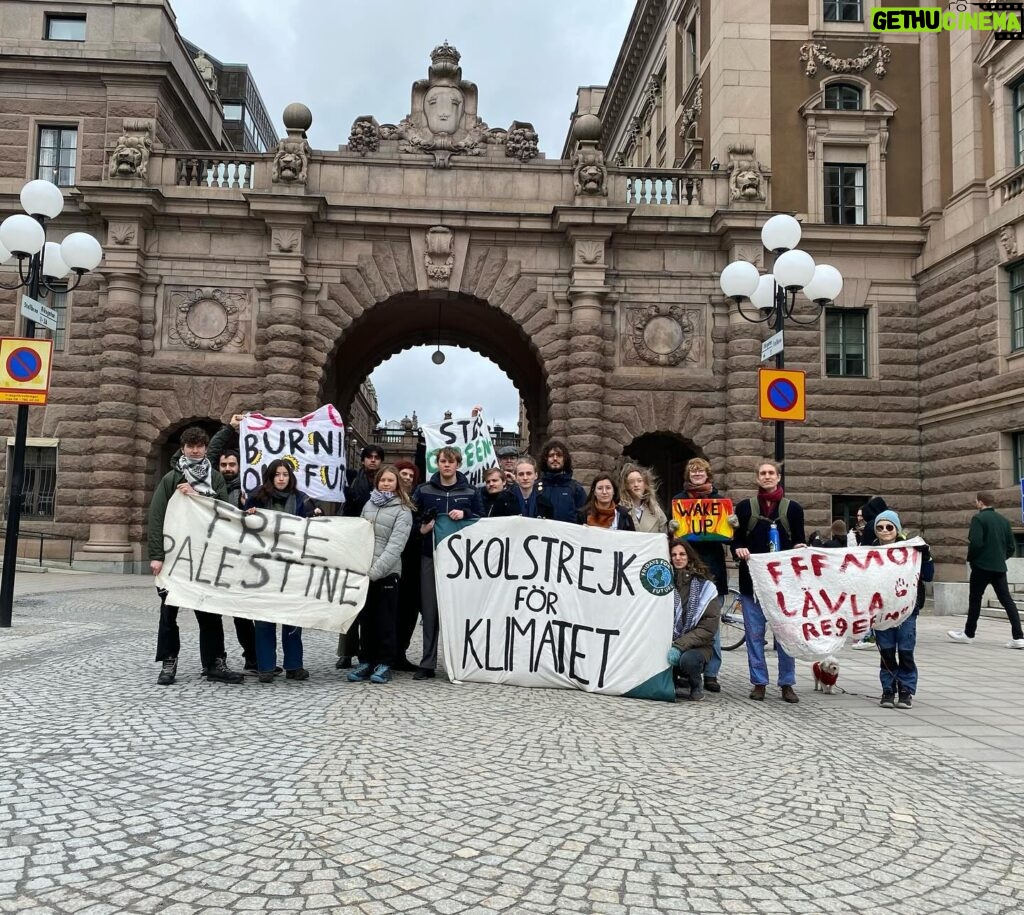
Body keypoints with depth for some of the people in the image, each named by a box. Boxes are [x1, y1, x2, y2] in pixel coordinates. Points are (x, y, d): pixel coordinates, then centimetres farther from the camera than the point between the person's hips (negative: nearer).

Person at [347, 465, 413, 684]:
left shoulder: (402, 511, -5)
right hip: (363, 570, 5)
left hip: (386, 573, -5)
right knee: (366, 618, 11)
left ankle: (384, 664, 11)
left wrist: (375, 571, -22)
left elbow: (395, 545, -14)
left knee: (386, 620, 2)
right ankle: (366, 662, 20)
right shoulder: (369, 504, 13)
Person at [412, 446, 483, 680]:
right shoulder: (424, 490, 8)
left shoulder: (470, 492, 7)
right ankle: (427, 665, 6)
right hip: (430, 556, 1)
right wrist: (421, 528, -8)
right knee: (430, 610, 0)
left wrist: (465, 514, -10)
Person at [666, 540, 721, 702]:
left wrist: (679, 646, -19)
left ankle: (696, 687, 0)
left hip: (697, 645, -2)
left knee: (688, 659, -34)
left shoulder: (704, 586, -3)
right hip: (669, 641, 2)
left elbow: (708, 629, -9)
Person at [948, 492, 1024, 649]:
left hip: (982, 565, -6)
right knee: (1007, 600, 4)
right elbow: (1011, 547, 10)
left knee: (975, 599, 7)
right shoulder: (1003, 520, 10)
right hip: (1000, 567, 6)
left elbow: (975, 542, -19)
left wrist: (970, 558, -3)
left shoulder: (978, 518, -10)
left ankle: (968, 633, 17)